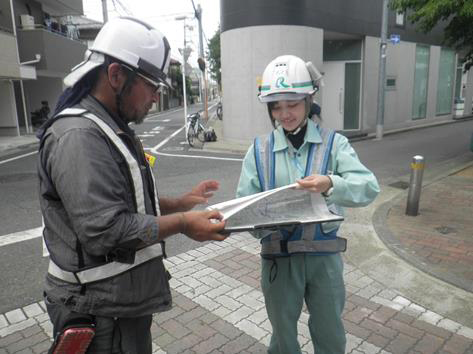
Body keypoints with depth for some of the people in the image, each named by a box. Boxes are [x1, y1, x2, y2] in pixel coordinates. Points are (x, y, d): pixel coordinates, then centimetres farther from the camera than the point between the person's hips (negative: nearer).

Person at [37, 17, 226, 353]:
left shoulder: (115, 130, 11)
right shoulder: (77, 136, -24)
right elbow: (105, 231, -29)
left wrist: (180, 203, 6)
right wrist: (182, 223, -20)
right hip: (101, 310, -9)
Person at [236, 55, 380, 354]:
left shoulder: (333, 143, -6)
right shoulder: (259, 150, -2)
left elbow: (369, 187, -18)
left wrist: (331, 185, -37)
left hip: (324, 255, 0)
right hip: (278, 257, 1)